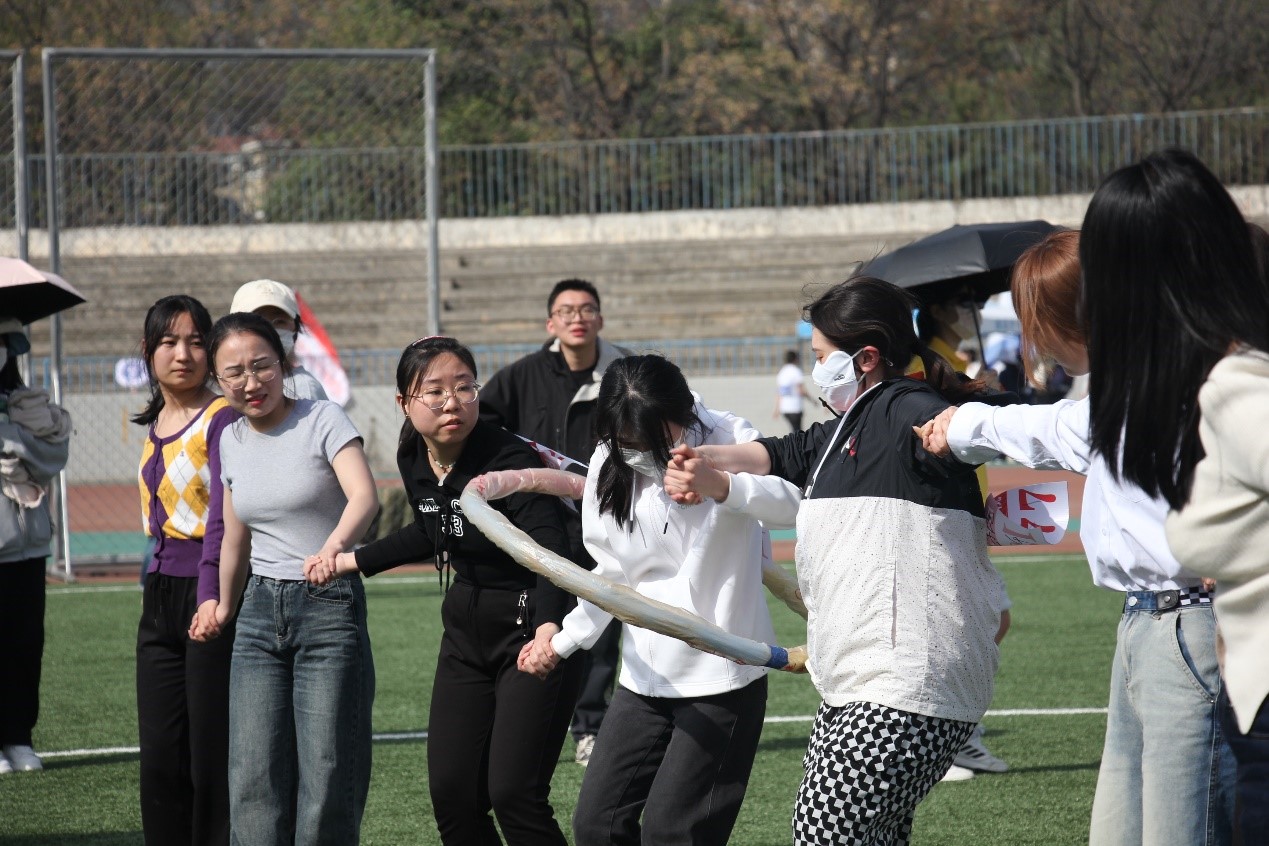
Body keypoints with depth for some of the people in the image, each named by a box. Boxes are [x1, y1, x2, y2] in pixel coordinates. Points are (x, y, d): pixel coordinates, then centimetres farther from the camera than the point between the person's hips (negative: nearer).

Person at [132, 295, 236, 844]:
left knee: (214, 759, -4)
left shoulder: (222, 419, -11)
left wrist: (210, 598, -32)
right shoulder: (156, 424, 13)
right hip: (160, 599, 8)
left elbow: (223, 516, -22)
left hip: (211, 596, -8)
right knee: (160, 760, 8)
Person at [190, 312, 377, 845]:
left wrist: (334, 547, -44)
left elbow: (364, 496, -26)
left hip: (329, 607, -5)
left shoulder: (321, 421, -9)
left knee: (325, 776, -10)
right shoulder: (231, 442, 9)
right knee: (255, 778, -3)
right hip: (261, 610, 5)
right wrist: (223, 606, 27)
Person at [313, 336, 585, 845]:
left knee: (514, 793, -15)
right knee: (451, 793, 3)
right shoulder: (415, 460, -2)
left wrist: (548, 628, -56)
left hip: (532, 630, -7)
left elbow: (551, 554, -38)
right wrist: (354, 561, 22)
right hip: (467, 634, 7)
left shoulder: (510, 462, -25)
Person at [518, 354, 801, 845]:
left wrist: (721, 486, -45)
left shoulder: (728, 441, -12)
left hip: (722, 677, -6)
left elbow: (797, 504, -30)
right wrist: (562, 642, 10)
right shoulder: (609, 467, 2)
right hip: (645, 675, 6)